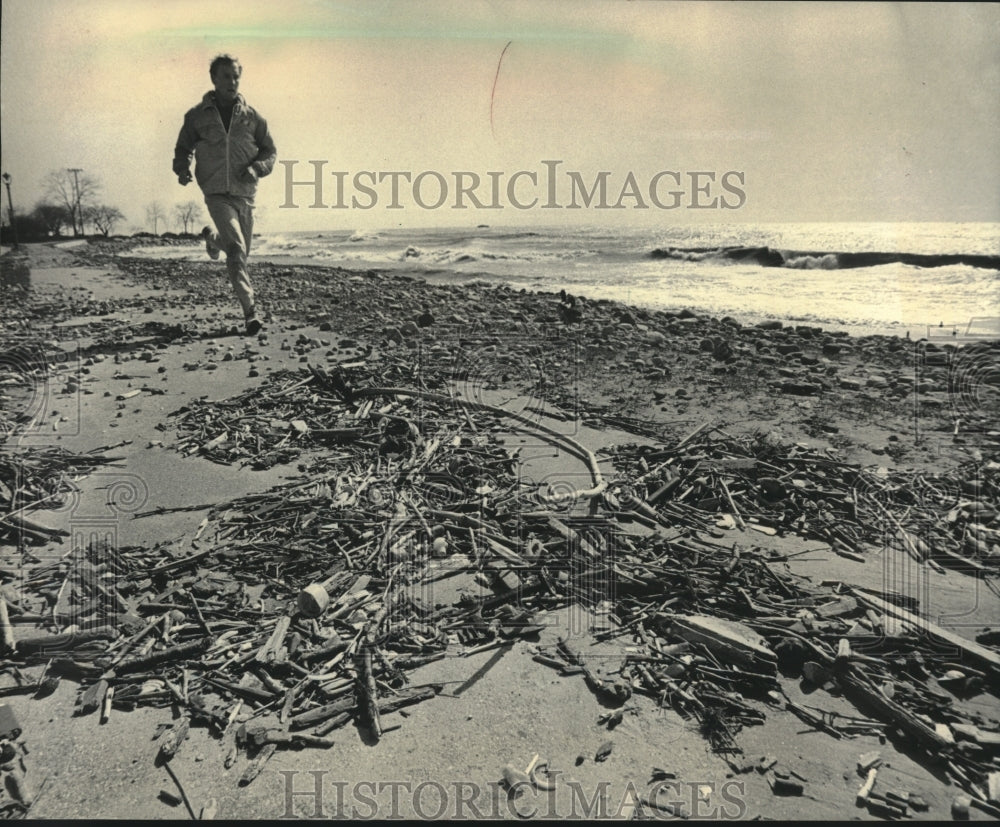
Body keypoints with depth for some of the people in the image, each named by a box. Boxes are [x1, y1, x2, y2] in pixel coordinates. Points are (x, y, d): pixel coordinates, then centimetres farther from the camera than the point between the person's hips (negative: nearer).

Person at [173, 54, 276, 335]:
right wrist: (182, 169, -8)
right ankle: (250, 311, -20)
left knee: (241, 252, 15)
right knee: (236, 249, -21)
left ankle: (213, 238, 52)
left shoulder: (251, 116, 3)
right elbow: (183, 148, 13)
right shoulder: (197, 116, 1)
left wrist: (256, 168, -10)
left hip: (245, 193, 3)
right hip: (217, 193, -3)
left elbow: (270, 151, 10)